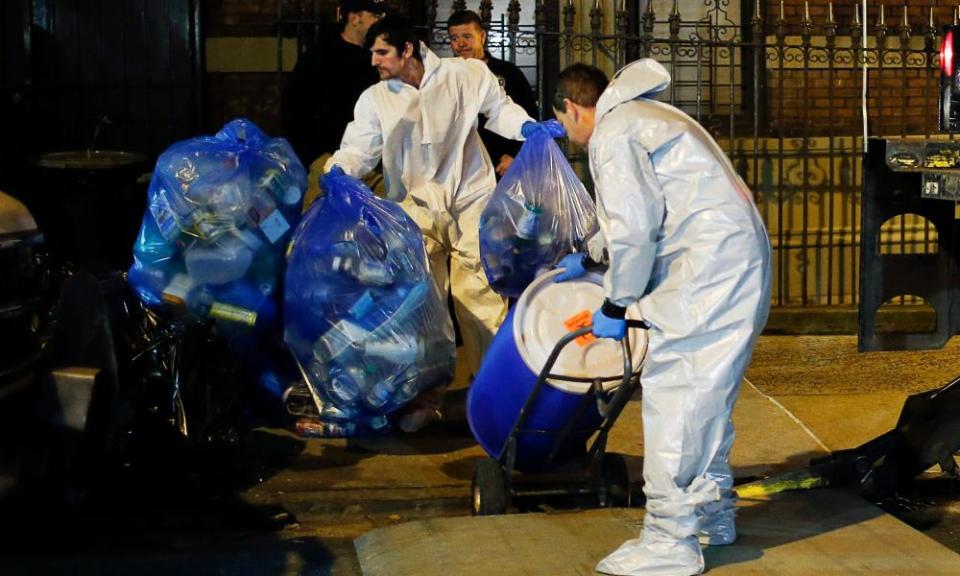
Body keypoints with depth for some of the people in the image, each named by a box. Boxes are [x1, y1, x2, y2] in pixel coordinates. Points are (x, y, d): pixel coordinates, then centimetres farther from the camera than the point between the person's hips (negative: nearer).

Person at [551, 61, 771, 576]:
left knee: (673, 394, -8)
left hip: (709, 268, -10)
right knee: (707, 394, 19)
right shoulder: (646, 116, 27)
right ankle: (712, 513, 29)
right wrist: (588, 258, 52)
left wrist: (615, 305, -5)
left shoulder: (612, 134, -7)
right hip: (743, 260, 10)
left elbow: (634, 228, -15)